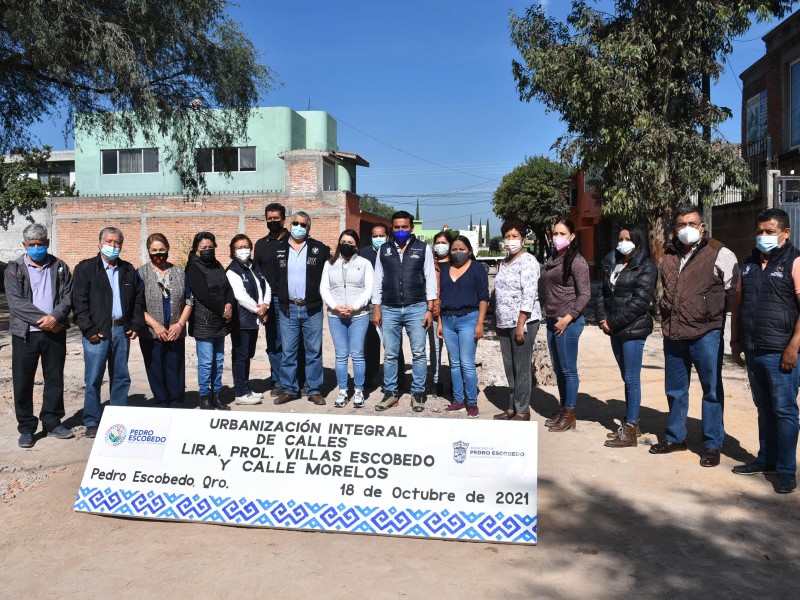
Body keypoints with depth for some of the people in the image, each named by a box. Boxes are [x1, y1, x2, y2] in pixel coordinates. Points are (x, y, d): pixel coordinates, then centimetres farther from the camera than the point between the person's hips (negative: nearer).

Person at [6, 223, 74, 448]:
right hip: (25, 333, -2)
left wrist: (55, 317, -16)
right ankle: (26, 428, 15)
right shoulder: (14, 269, 2)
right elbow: (15, 301, -8)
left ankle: (53, 423, 21)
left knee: (55, 379, 9)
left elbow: (68, 296, 1)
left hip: (55, 332, 2)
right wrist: (41, 319, -16)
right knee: (23, 382, 3)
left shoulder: (60, 267, 9)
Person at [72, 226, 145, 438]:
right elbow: (79, 301, -5)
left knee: (121, 378, 10)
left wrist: (136, 325, 4)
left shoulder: (129, 270, 15)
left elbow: (138, 299, 15)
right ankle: (92, 423, 9)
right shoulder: (86, 268, 2)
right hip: (97, 332, -4)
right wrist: (89, 329, -12)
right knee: (93, 379, -1)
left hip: (122, 331, 4)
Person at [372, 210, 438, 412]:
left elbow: (430, 280, 2)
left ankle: (418, 393, 11)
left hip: (416, 308, -2)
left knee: (419, 353, 1)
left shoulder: (423, 248, 3)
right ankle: (390, 393, 16)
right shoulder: (384, 250, 9)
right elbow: (378, 280, 11)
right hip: (389, 309, 2)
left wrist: (429, 309, -3)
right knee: (389, 354, 6)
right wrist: (376, 309, 6)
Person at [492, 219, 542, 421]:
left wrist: (521, 324, -20)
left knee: (521, 368, -3)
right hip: (505, 323, 8)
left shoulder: (527, 261, -9)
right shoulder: (504, 262, 17)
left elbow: (529, 295, -16)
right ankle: (512, 407, 22)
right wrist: (497, 321, 19)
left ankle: (523, 411, 5)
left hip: (523, 322, -8)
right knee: (509, 368, 12)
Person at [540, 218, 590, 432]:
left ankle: (570, 415, 10)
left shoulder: (576, 261, -10)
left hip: (568, 322, -8)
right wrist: (546, 309, 11)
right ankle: (562, 409, 26)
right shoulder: (552, 260, 13)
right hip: (552, 321, 8)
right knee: (558, 369, 15)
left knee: (568, 370, 0)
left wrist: (568, 318, -17)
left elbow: (585, 294, -13)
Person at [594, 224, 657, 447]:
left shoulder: (646, 267, -7)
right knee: (627, 377, 15)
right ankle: (631, 424, 25)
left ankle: (630, 431, 1)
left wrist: (613, 323, -15)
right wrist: (602, 318, -3)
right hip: (615, 329, 7)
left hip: (633, 329, -7)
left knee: (632, 379, -4)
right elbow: (602, 292, 13)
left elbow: (640, 302, -15)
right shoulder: (611, 263, 13)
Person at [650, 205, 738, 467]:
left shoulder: (719, 254, -7)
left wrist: (715, 312, -2)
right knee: (675, 390, 16)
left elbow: (734, 289, -5)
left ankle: (712, 445, 16)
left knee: (712, 391, 5)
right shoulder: (669, 256, 10)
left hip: (705, 335, -6)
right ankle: (675, 437, 31)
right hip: (673, 334, 6)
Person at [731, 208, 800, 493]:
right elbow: (738, 304, 18)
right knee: (764, 408, 16)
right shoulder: (750, 263, 14)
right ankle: (766, 459, 28)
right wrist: (735, 341, 14)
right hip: (753, 351, 6)